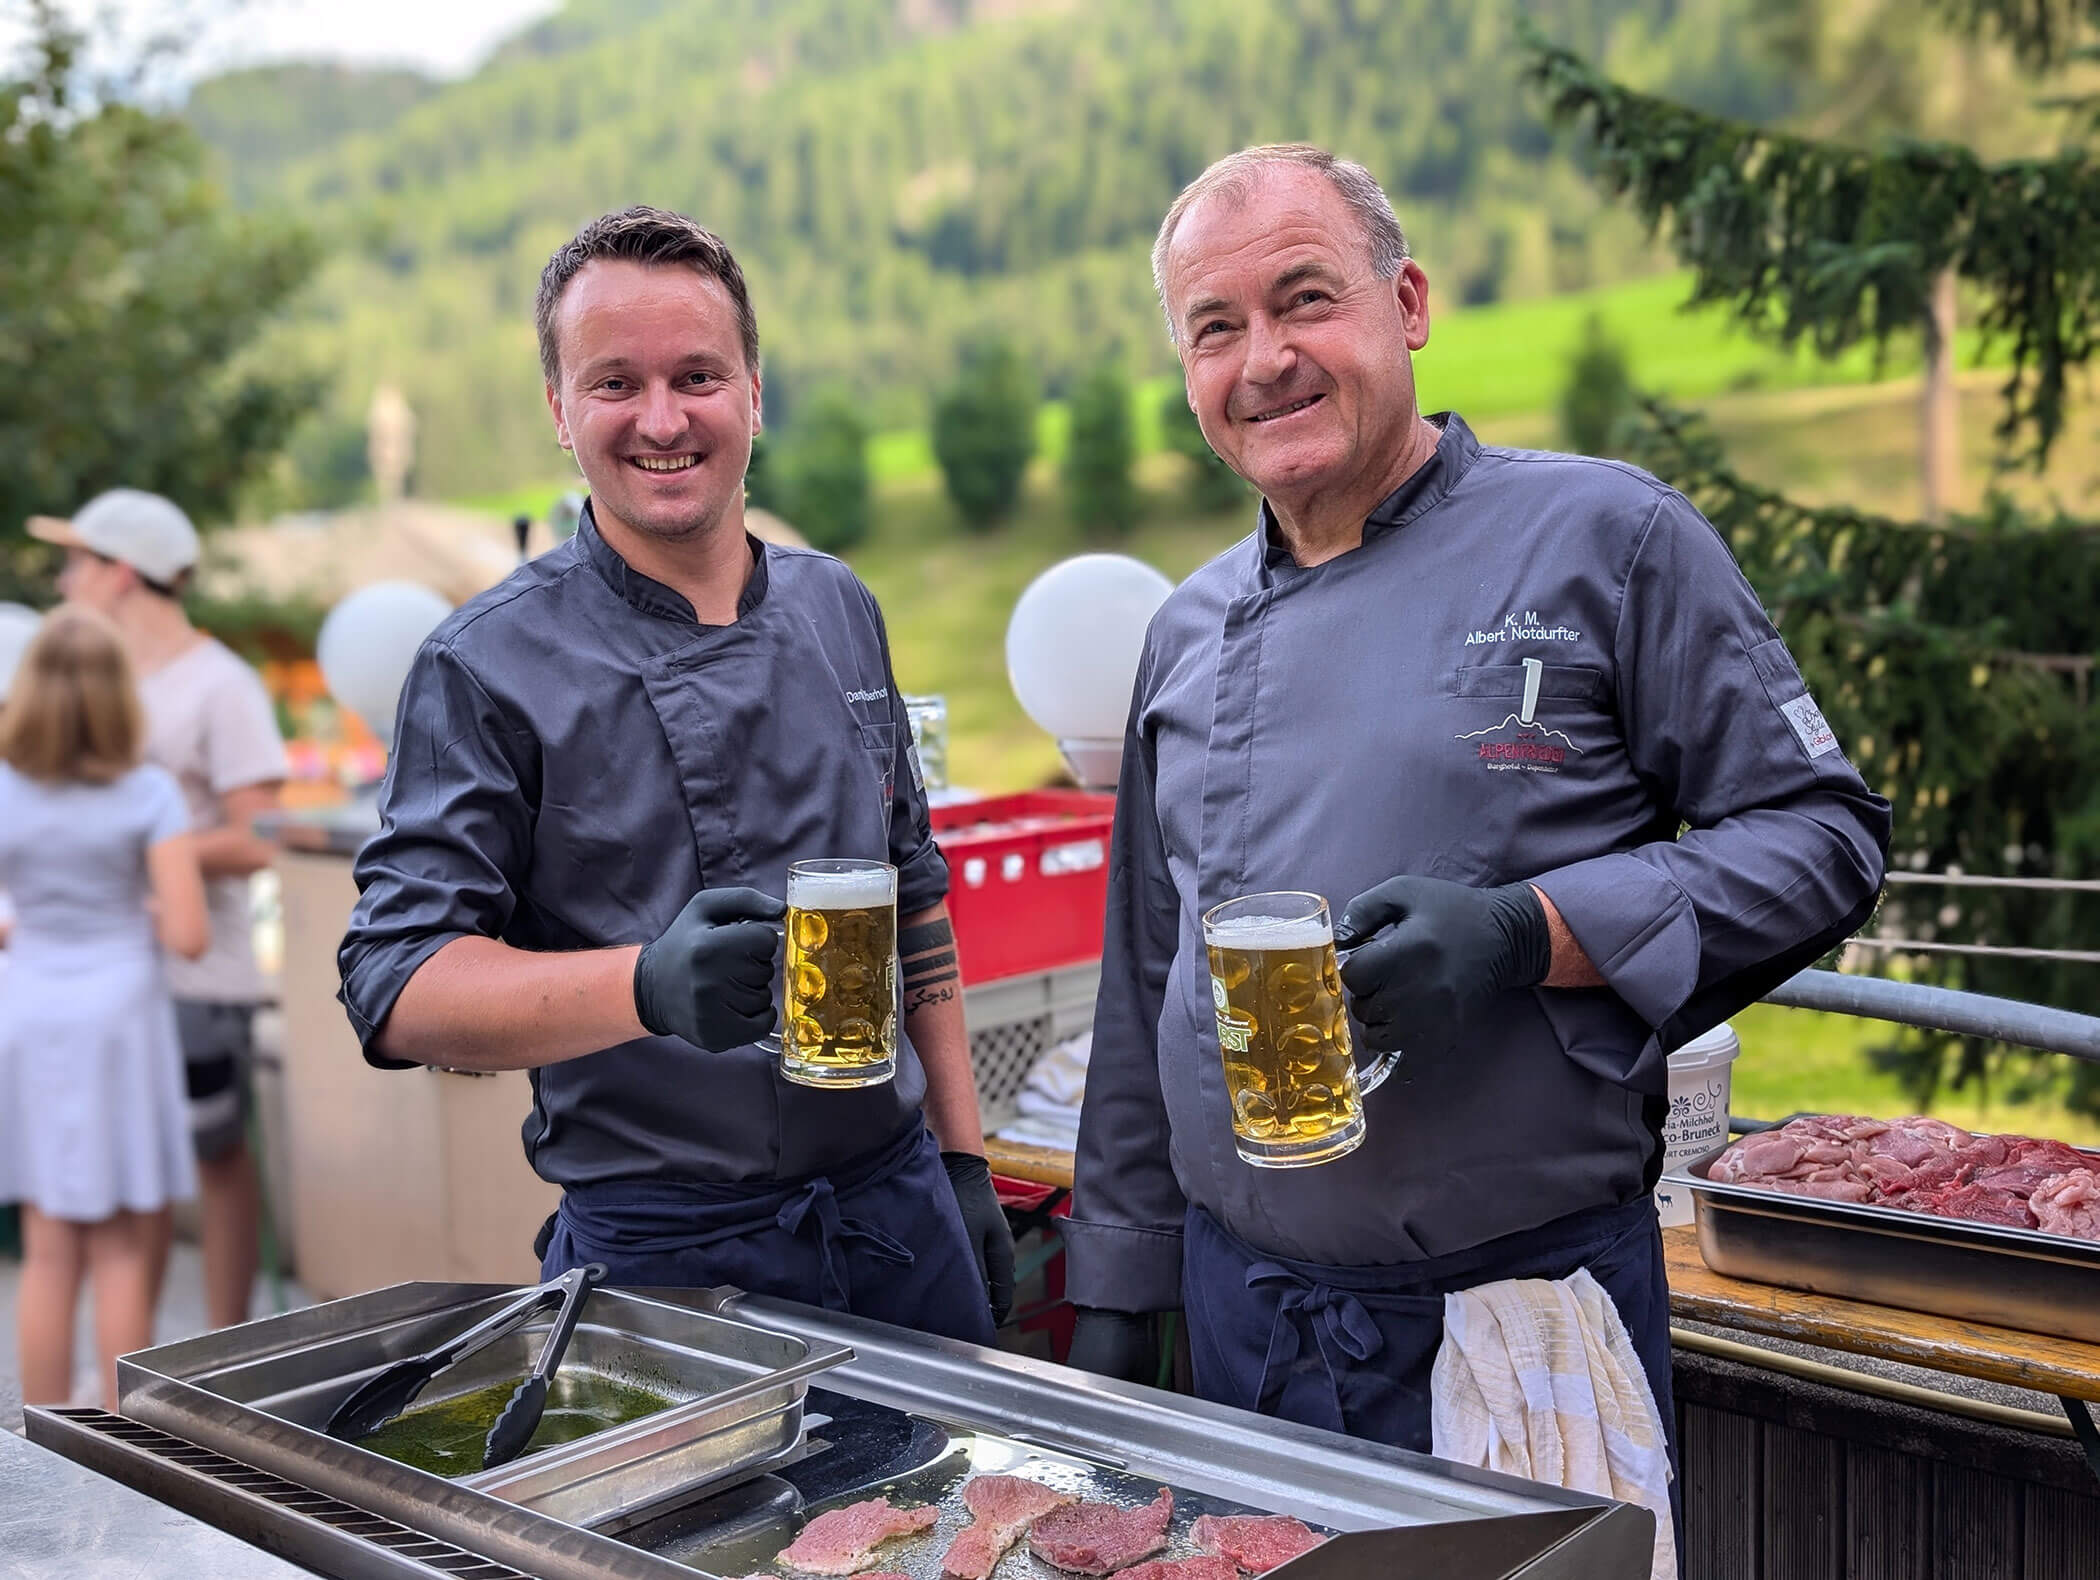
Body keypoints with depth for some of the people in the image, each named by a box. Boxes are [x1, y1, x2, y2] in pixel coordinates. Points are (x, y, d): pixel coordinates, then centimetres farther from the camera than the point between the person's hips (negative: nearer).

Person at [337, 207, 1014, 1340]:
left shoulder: (839, 613, 7)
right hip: (661, 1254, -5)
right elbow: (397, 984, -16)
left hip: (900, 1206, 5)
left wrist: (963, 1159, 11)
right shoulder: (489, 665, -10)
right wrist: (647, 987, -33)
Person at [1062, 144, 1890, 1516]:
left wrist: (1531, 933, -22)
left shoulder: (1605, 539, -6)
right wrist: (1115, 1288, 13)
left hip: (1527, 1308, -4)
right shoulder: (1190, 632, 8)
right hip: (1243, 1300, 5)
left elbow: (1824, 837, -7)